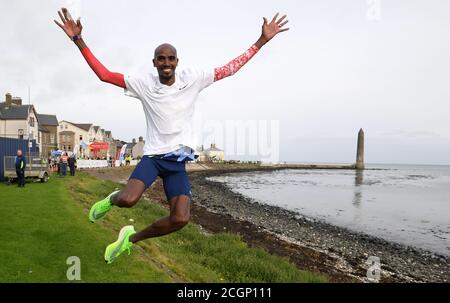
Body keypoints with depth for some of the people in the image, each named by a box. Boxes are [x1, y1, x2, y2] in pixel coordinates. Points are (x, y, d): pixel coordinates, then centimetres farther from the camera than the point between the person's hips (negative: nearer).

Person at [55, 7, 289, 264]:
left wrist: (262, 40, 2)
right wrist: (78, 40, -8)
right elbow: (104, 74, -1)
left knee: (181, 218, -16)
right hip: (153, 155, -1)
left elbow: (230, 68, 3)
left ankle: (132, 238, 11)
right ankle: (112, 199, 14)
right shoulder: (144, 84, -1)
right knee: (127, 200, -28)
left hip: (179, 160, 2)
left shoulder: (193, 79, 1)